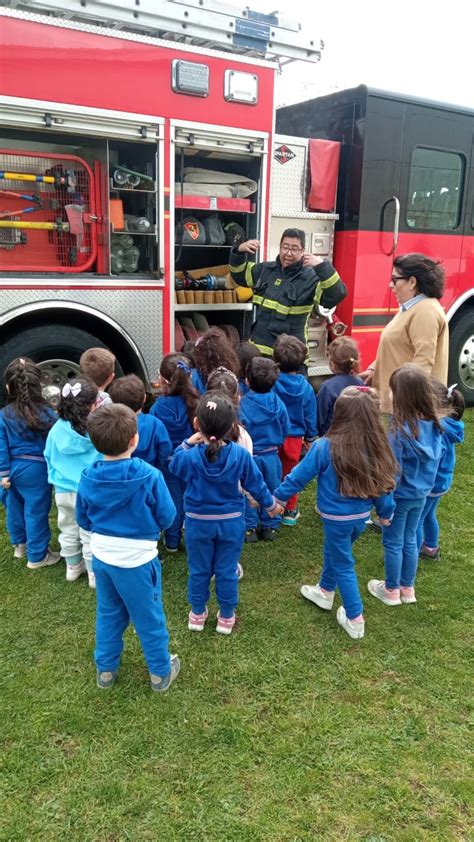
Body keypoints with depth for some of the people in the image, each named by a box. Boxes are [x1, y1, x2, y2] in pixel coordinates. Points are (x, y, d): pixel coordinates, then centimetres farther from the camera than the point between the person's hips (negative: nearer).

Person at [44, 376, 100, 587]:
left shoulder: (57, 430, -7)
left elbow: (48, 457, 6)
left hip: (63, 490, 5)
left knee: (68, 530, 22)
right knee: (90, 534, 9)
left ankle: (73, 567, 40)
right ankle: (95, 574, 22)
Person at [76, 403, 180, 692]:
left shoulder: (88, 478, -11)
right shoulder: (150, 476, -24)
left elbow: (83, 520, 3)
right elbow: (167, 517, -13)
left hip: (101, 557, 4)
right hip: (137, 561, -4)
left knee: (108, 615, 25)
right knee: (149, 619, 15)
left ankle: (106, 669, 40)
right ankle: (161, 672, 32)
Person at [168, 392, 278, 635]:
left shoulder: (191, 456, -19)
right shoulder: (241, 455, -16)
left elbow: (173, 465, 4)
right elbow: (256, 484, -3)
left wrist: (188, 442, 7)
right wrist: (270, 504, 13)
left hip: (198, 523, 0)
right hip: (231, 522, 1)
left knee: (199, 570, 17)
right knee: (227, 571, 15)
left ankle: (197, 614, 34)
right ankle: (226, 617, 29)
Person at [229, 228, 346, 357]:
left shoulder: (310, 277, -11)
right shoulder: (265, 269, 7)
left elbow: (337, 295, -24)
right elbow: (240, 275, 22)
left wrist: (323, 267, -37)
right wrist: (239, 251, 3)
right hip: (258, 348, 5)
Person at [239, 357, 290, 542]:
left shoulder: (243, 404, -20)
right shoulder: (278, 403, -9)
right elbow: (285, 429, 0)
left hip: (249, 455, -3)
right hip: (271, 455, 3)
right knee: (271, 490, 16)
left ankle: (250, 528, 17)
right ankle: (270, 527, 25)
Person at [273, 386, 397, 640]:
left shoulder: (325, 447, -23)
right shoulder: (375, 447, -11)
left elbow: (300, 475, -12)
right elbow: (382, 483, 0)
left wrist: (278, 497, 2)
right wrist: (386, 512, 15)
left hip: (336, 518, -5)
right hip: (361, 516, 5)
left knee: (344, 566, 12)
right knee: (333, 552, 28)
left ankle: (355, 619, 21)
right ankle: (325, 591, 48)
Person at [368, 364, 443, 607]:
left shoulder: (399, 429, -28)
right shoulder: (434, 424, -8)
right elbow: (435, 460, 4)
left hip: (400, 495, -6)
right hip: (421, 494, 6)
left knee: (393, 543, 13)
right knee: (409, 540, 22)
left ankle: (392, 591, 29)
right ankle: (408, 588, 36)